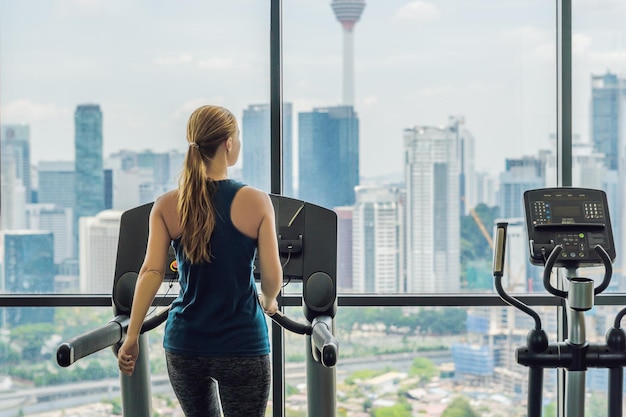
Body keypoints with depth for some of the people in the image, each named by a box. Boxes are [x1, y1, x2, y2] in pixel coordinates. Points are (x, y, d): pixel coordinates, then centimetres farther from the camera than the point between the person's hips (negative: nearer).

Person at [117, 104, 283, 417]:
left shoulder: (166, 206, -1)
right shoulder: (256, 202, -8)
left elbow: (151, 272, -9)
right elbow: (272, 277, -7)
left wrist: (131, 336, -8)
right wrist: (268, 303, 15)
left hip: (184, 345, 4)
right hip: (242, 344, -3)